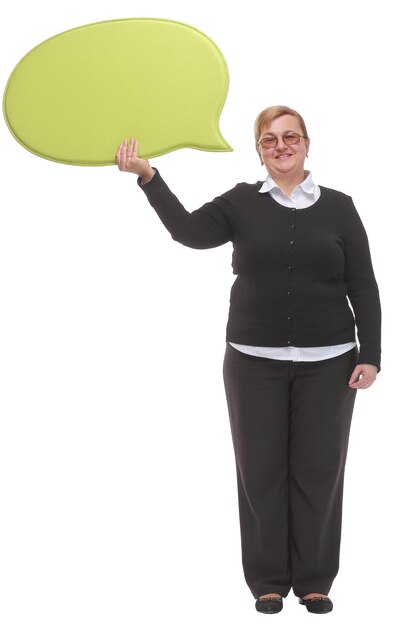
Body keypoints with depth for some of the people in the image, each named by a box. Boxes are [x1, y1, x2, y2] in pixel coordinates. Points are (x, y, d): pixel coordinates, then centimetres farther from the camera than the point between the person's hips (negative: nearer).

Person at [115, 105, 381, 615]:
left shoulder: (338, 207, 5)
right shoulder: (242, 203, 4)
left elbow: (364, 289, 4)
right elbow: (189, 230, -14)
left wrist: (370, 355, -2)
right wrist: (147, 176, -23)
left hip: (327, 363, 0)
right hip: (255, 362, 0)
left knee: (318, 470, 5)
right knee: (261, 469, 5)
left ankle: (314, 580, 21)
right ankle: (268, 580, 19)